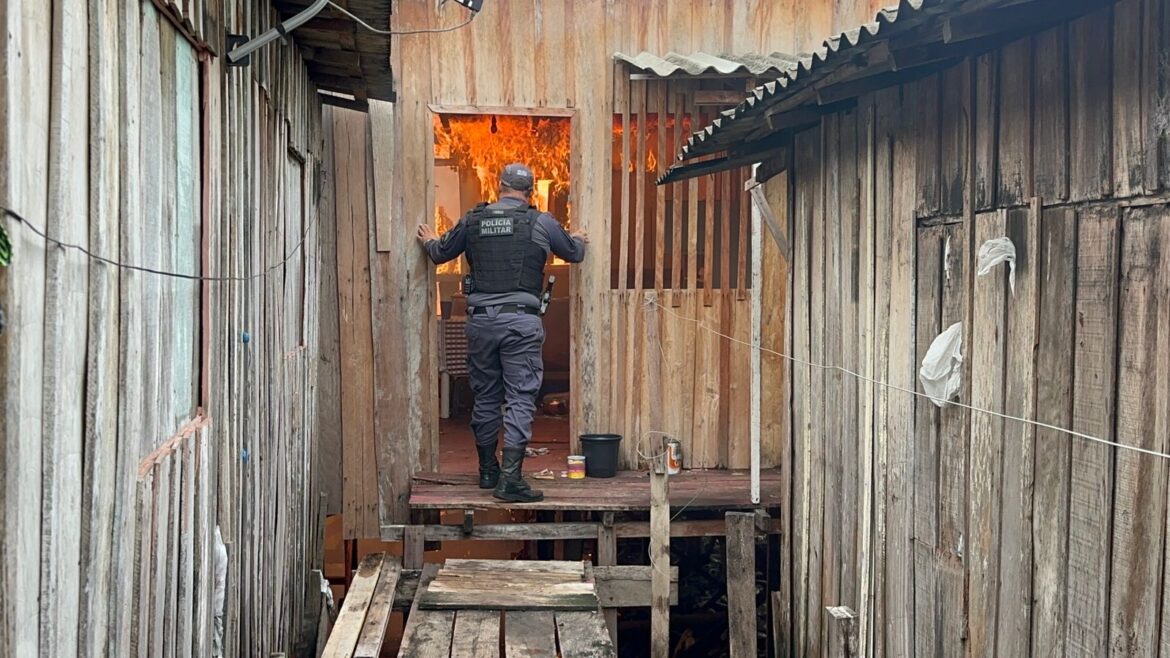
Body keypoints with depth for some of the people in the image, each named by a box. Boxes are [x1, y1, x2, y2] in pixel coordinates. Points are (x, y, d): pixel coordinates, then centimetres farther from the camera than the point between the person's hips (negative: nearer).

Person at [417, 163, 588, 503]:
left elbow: (440, 253, 22)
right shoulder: (541, 223, 0)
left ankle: (488, 471, 27)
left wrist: (429, 241, 45)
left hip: (480, 320, 4)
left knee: (485, 398, 15)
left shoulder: (473, 221, 7)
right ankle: (510, 478, -11)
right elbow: (573, 254, 17)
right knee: (521, 399, -3)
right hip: (520, 321, -3)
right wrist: (579, 240, 40)